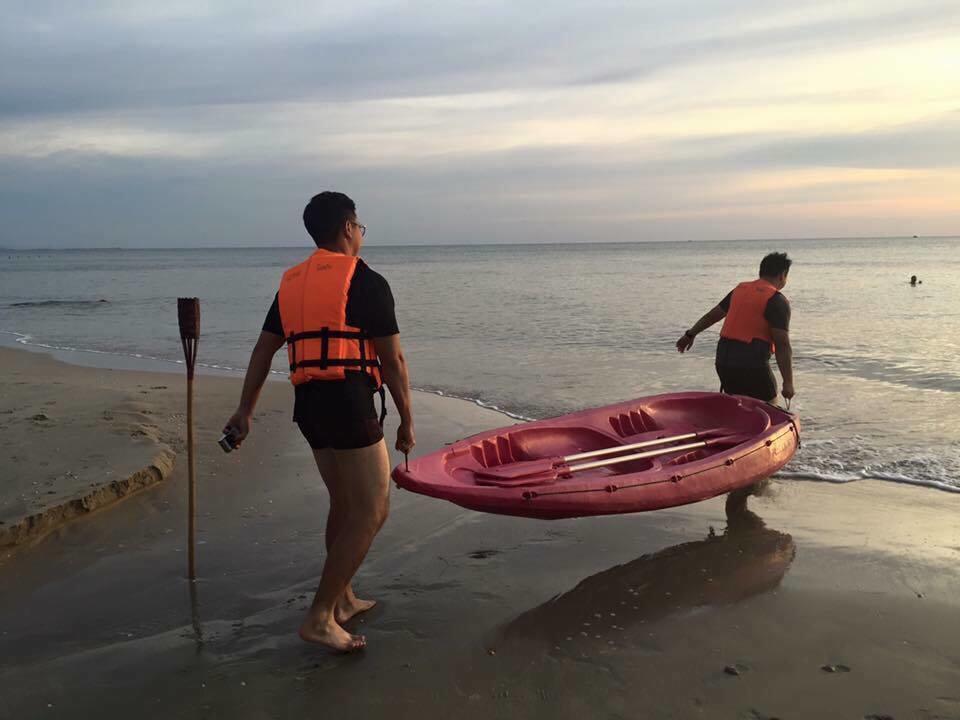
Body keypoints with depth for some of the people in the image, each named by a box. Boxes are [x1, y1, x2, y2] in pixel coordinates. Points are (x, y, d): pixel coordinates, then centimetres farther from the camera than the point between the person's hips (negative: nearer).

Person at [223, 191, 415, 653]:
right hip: (349, 404, -8)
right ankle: (320, 618, -3)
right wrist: (406, 421, 2)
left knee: (344, 503, 21)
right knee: (371, 512, -1)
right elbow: (392, 361, -6)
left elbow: (263, 350, 13)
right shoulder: (366, 282, -6)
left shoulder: (292, 282, 15)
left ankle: (342, 600, 32)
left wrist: (245, 411, 16)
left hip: (308, 406, 8)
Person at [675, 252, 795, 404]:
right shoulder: (777, 301, -7)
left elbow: (712, 315, 24)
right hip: (752, 364, -7)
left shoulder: (740, 289, 13)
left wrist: (690, 334, 37)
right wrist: (788, 382, -15)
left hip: (723, 360, 7)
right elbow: (782, 344, -15)